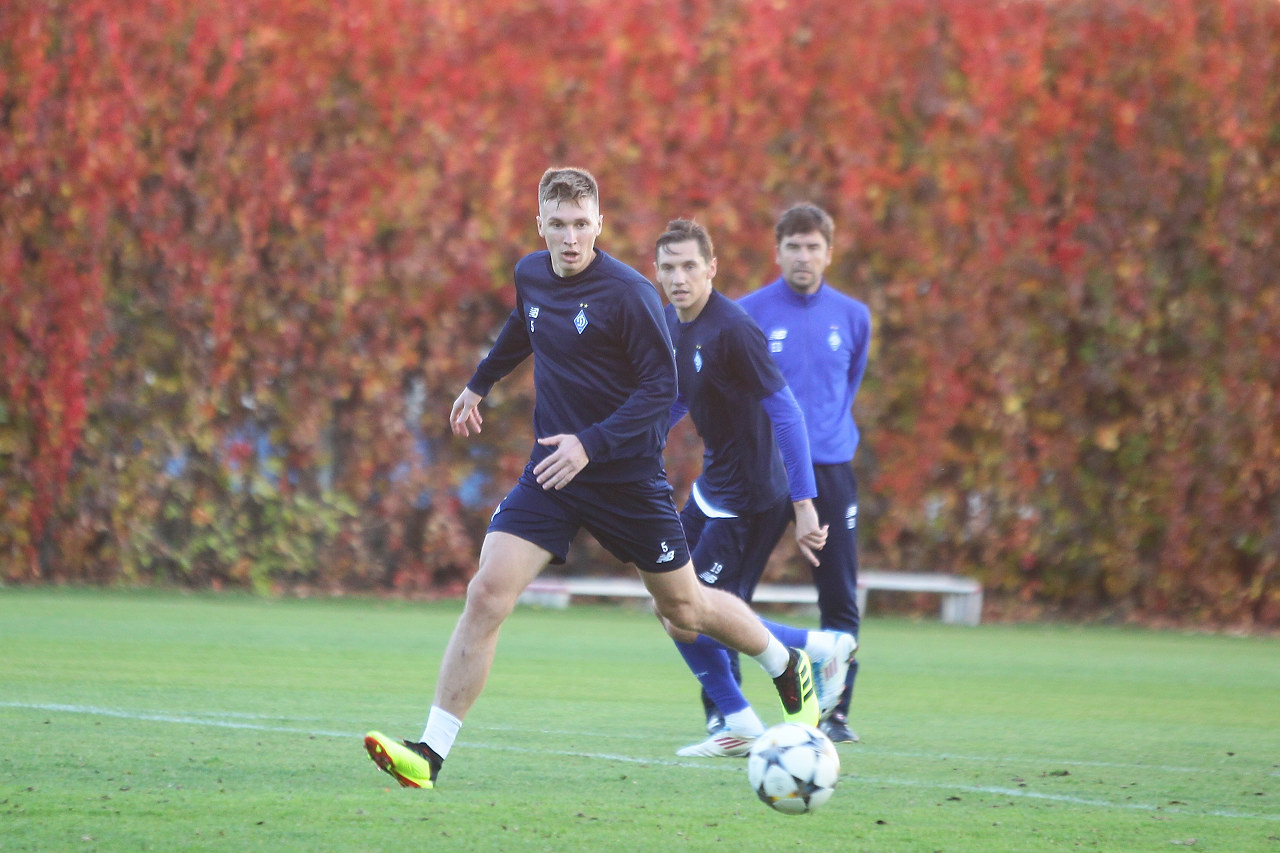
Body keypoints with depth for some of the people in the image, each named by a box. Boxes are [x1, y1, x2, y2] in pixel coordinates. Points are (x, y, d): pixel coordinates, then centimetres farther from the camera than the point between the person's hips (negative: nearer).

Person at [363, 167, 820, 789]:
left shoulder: (628, 293, -17)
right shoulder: (530, 274, 2)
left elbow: (662, 388, -17)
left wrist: (591, 444, -26)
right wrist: (479, 384, 37)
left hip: (628, 476, -4)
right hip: (550, 473, 4)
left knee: (682, 608, 11)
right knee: (487, 593, -14)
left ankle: (789, 669, 41)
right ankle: (429, 755, -15)